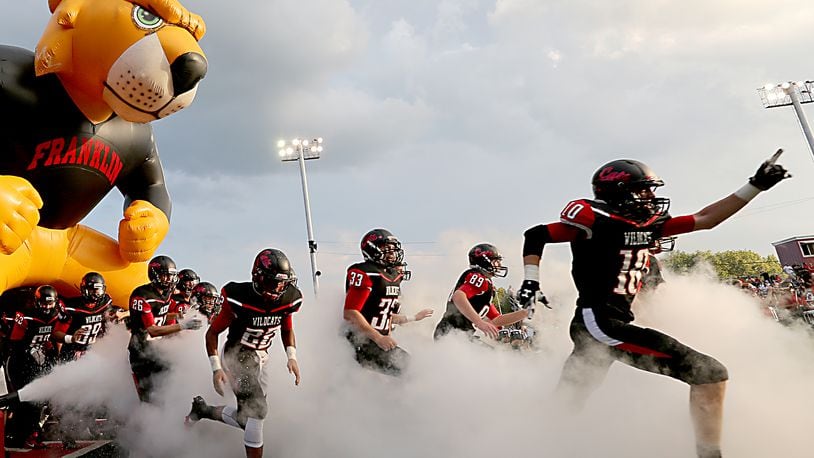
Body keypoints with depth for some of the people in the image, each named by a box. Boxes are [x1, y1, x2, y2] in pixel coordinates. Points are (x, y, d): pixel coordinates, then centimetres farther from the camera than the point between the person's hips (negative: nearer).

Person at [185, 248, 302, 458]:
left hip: (261, 358, 6)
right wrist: (216, 368, -19)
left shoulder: (286, 300, -11)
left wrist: (292, 356, -7)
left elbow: (287, 330, 7)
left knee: (247, 419, 13)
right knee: (256, 409, -20)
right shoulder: (239, 300, -25)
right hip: (237, 356, -6)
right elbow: (212, 333, -13)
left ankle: (202, 410, 35)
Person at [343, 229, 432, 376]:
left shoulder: (394, 276, 14)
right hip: (360, 341, -10)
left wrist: (415, 317, 28)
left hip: (380, 341, 10)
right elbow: (350, 314, -21)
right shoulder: (364, 273, -15)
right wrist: (379, 338, -24)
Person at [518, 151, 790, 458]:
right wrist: (531, 281, -15)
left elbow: (706, 219, 15)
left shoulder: (648, 225, 11)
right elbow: (535, 236, -7)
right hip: (599, 324, -9)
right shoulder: (599, 221, -11)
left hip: (614, 325, 9)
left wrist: (756, 185, 13)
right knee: (710, 374, -8)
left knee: (564, 403, 18)